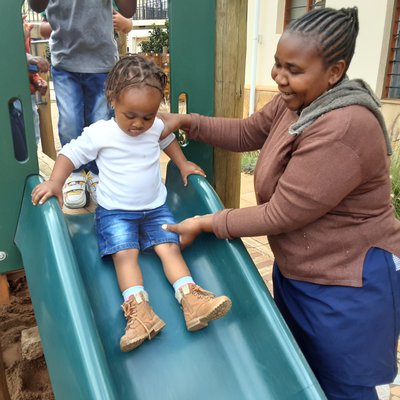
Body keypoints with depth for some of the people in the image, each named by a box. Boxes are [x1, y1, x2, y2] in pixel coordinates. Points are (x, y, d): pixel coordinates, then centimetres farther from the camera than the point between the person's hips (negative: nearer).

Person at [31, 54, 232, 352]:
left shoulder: (156, 127, -1)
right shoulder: (99, 134, -11)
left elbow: (168, 140, 22)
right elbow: (71, 154, -3)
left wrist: (183, 164, 11)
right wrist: (55, 182, -18)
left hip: (155, 207, 3)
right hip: (115, 211, -2)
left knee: (170, 247, -14)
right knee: (125, 252, -22)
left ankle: (191, 300, -22)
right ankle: (139, 311, -30)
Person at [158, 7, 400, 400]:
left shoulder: (343, 130, -31)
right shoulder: (298, 100, -3)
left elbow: (281, 214, -27)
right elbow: (246, 133, 9)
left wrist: (205, 223, -18)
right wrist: (185, 121, -3)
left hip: (347, 287, -8)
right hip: (296, 270, 9)